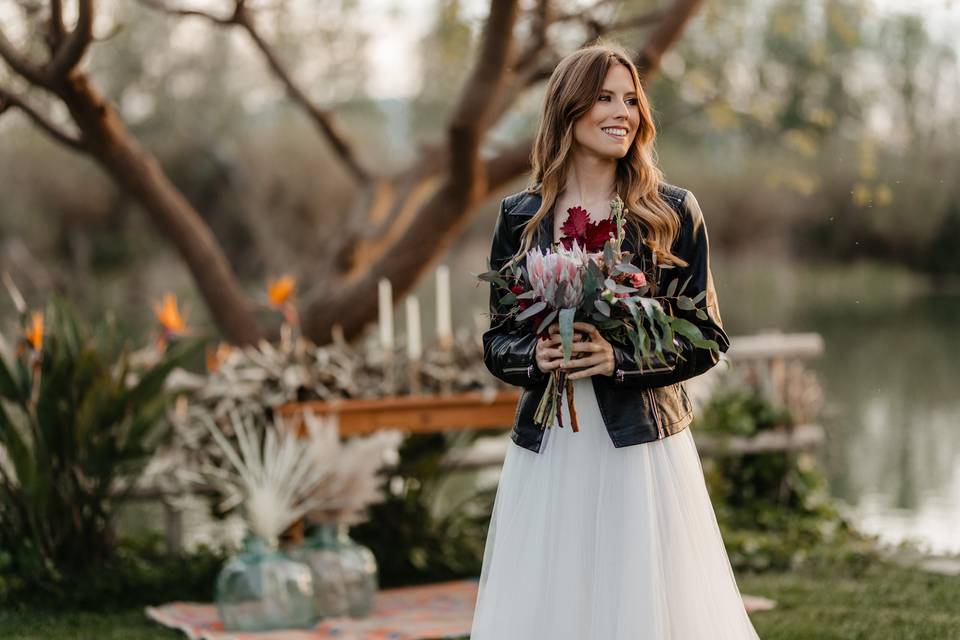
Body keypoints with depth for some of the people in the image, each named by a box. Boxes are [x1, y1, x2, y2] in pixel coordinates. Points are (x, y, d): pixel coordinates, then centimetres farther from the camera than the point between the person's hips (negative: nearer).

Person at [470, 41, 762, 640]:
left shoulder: (673, 211, 0)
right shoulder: (521, 215, 5)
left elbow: (707, 337, 0)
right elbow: (497, 338, 10)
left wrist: (619, 359, -15)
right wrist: (535, 355, -12)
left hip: (642, 445, -1)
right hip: (548, 448, 2)